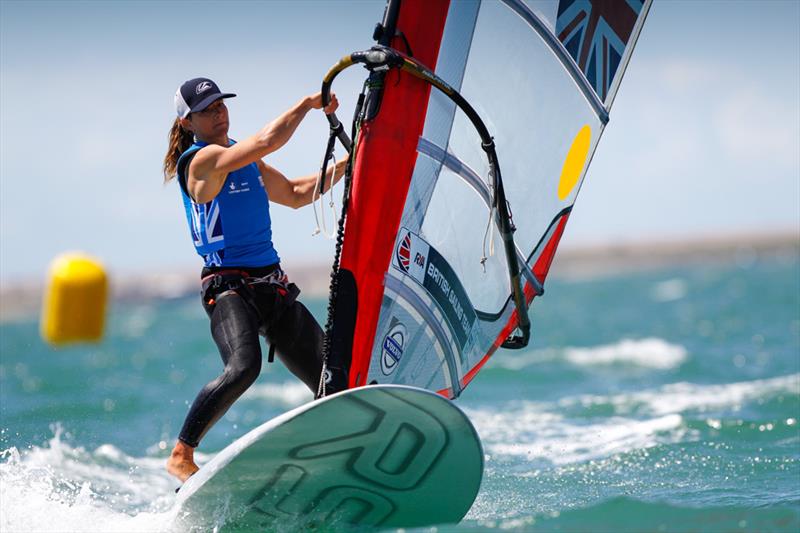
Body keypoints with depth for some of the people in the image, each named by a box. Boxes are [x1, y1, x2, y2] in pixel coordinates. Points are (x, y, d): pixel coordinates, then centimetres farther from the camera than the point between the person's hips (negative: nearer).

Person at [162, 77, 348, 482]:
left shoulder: (246, 160, 18)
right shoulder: (203, 160, -9)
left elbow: (295, 195, 30)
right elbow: (268, 140, -21)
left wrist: (345, 165, 21)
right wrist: (310, 102, -10)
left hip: (272, 287, 9)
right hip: (228, 287, -9)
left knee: (335, 380, 4)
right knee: (243, 367, -35)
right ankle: (181, 456, -27)